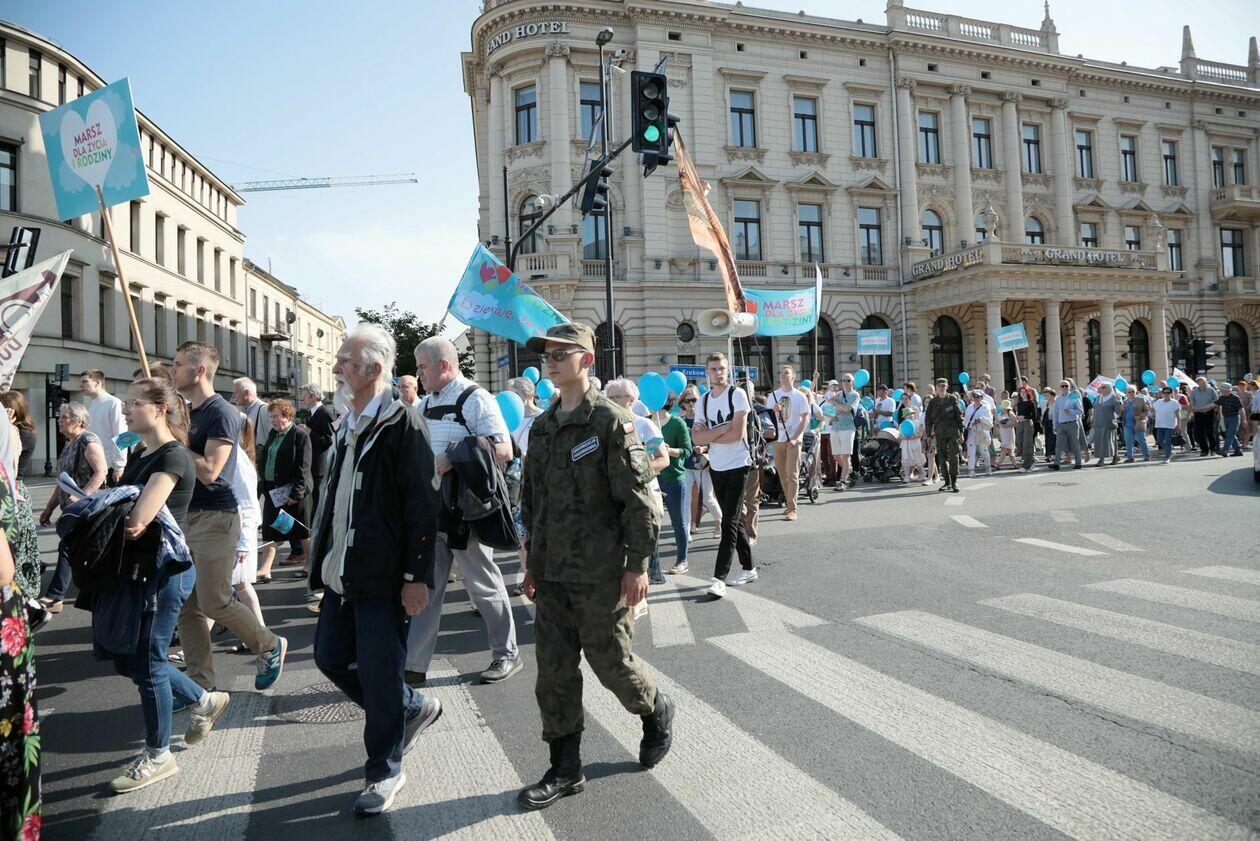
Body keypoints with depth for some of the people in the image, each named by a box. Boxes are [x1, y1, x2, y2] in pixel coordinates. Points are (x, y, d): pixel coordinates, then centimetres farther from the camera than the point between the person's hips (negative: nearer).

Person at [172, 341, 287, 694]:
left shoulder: (222, 414, -13)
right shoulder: (188, 413, 13)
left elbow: (208, 471, -22)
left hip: (215, 518, -9)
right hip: (187, 517, 9)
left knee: (214, 602, -4)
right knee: (185, 605, 8)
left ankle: (271, 646, 18)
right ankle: (201, 684, 17)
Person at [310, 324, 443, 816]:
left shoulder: (403, 424, -15)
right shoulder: (347, 424, 11)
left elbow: (422, 507, -18)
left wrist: (417, 577, -19)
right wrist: (324, 560, 20)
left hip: (384, 578, -9)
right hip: (342, 574, 9)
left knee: (378, 675, 2)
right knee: (331, 658, 16)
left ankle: (384, 771, 23)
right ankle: (413, 708, 36)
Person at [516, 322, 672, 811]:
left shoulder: (610, 421, -10)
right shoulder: (542, 427, 10)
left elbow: (638, 499, -12)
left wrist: (638, 564, -15)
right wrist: (534, 563, 17)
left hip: (601, 574, -6)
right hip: (552, 574, 6)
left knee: (610, 661, 6)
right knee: (553, 670, 8)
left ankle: (657, 712, 37)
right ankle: (565, 770, 23)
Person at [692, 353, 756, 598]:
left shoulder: (737, 394, -7)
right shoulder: (703, 401, 9)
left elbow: (737, 433, -17)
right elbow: (696, 438, -3)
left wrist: (708, 436, -8)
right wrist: (724, 428, -13)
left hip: (737, 465, -6)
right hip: (716, 467, 6)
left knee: (729, 522, -8)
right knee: (734, 520, 15)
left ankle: (719, 578, -10)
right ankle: (749, 568, 28)